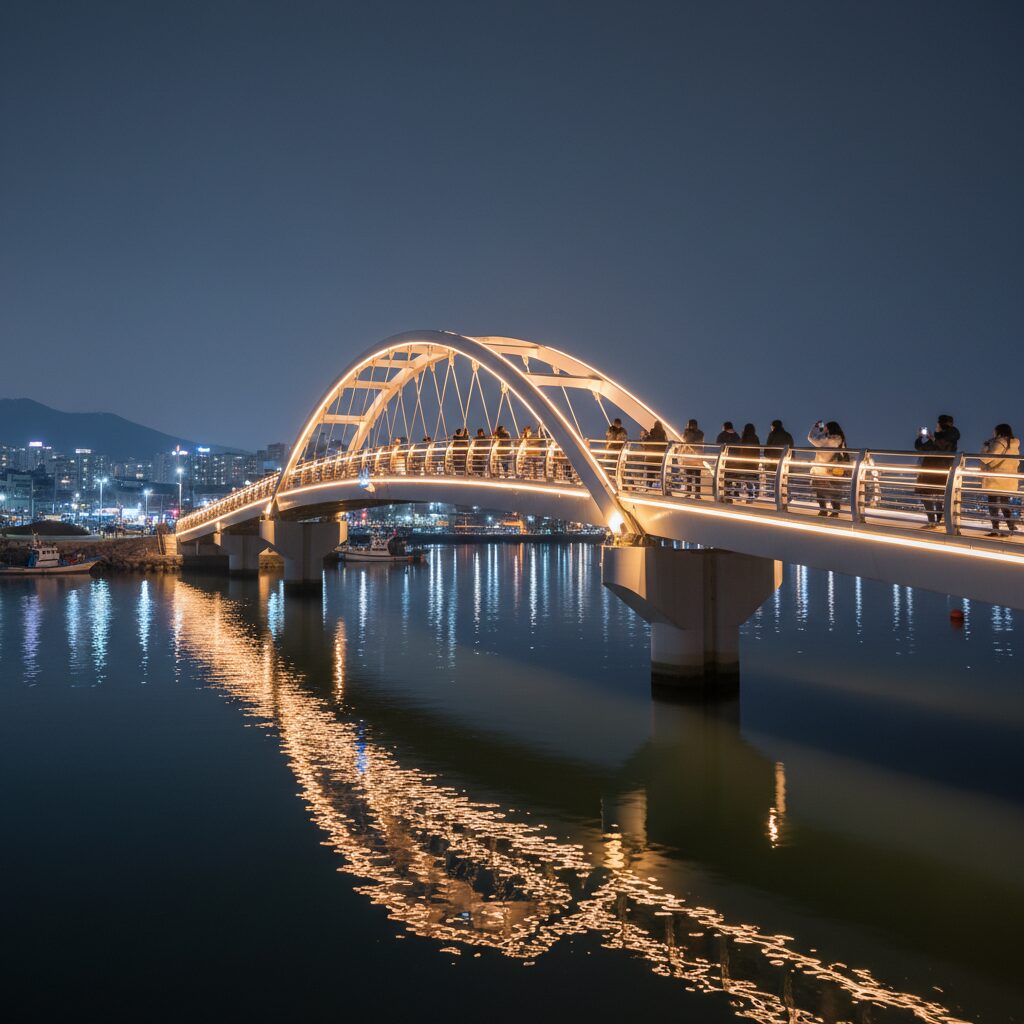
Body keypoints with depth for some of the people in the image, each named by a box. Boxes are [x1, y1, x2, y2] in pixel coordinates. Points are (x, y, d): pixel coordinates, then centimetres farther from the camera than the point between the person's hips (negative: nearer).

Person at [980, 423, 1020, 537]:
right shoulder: (1015, 446, 12)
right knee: (1005, 504, 15)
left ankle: (995, 530, -6)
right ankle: (1012, 528, 10)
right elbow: (1016, 463, 20)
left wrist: (984, 448, 5)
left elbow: (986, 458, -13)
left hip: (996, 480, -7)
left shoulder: (999, 443, -13)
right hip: (1009, 480, 8)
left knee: (993, 504, -2)